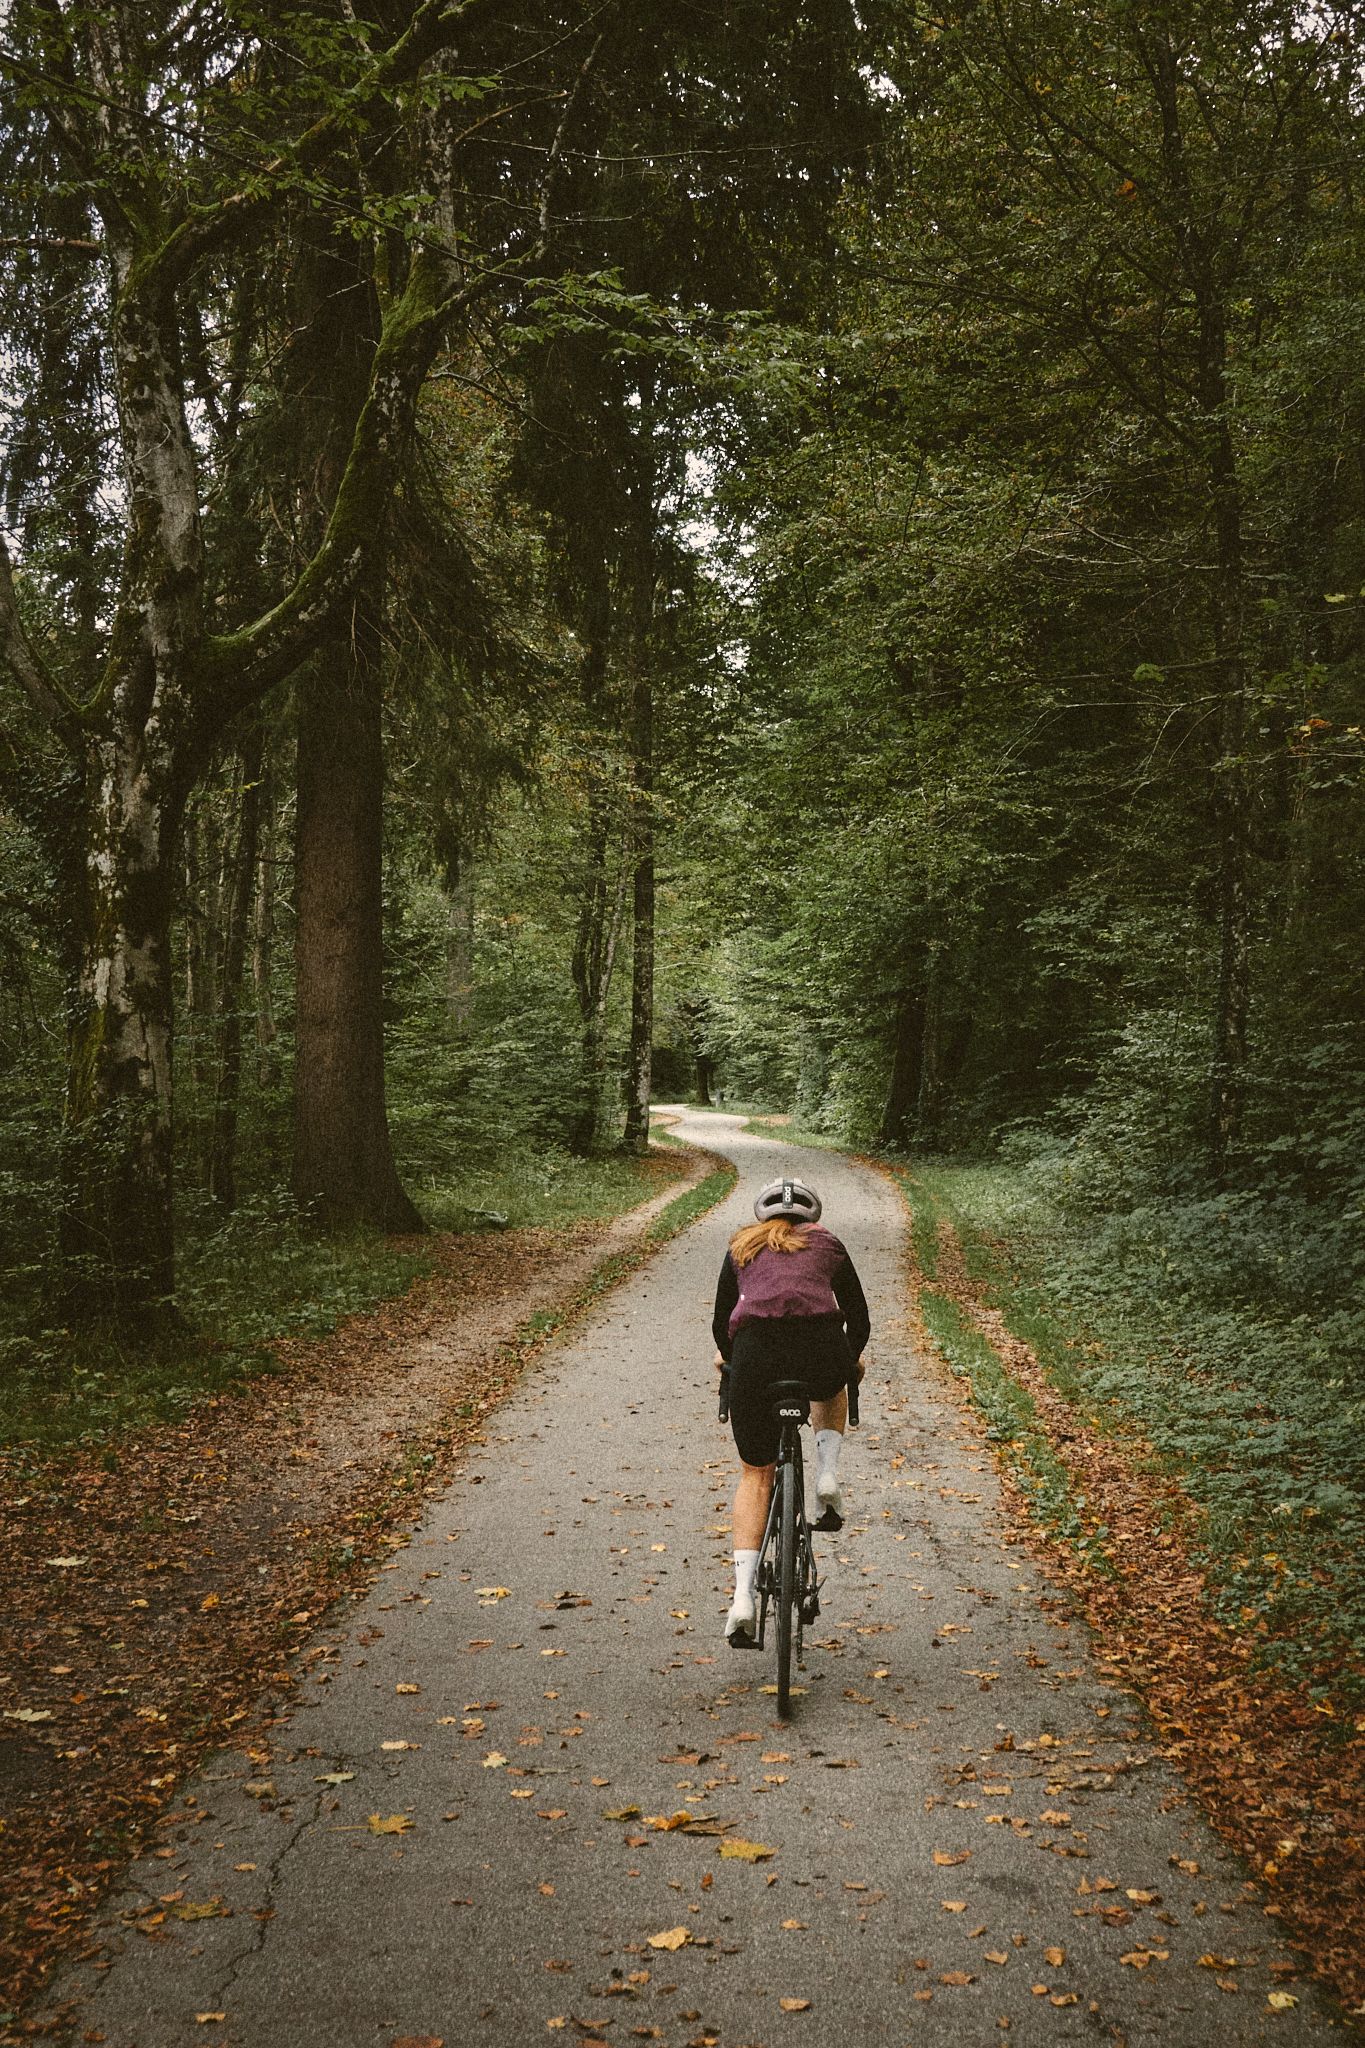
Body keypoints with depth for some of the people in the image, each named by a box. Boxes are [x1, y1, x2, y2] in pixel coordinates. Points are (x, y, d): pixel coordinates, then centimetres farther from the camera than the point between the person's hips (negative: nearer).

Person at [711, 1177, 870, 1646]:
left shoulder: (741, 1246, 28)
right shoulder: (826, 1242, 27)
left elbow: (721, 1322, 32)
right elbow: (859, 1318, 30)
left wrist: (728, 1357, 53)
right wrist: (851, 1358, 50)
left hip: (756, 1352, 0)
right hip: (821, 1351, 0)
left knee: (756, 1475, 16)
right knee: (830, 1387, 39)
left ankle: (743, 1598, 3)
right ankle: (828, 1476, 16)